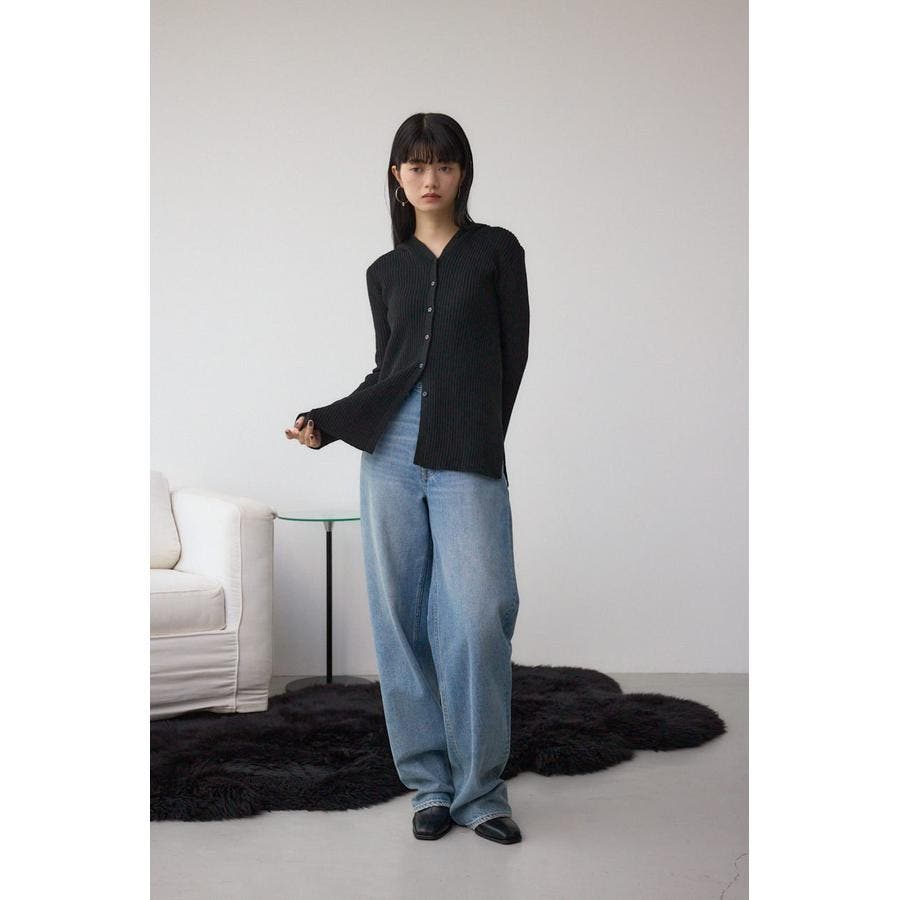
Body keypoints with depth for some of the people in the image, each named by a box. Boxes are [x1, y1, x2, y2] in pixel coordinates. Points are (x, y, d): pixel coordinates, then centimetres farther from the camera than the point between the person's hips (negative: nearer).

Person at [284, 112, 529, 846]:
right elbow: (386, 369, 16)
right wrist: (326, 423, 3)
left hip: (469, 461, -3)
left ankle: (481, 788, 1)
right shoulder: (386, 271, 15)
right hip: (390, 452, 3)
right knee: (402, 617, 2)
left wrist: (476, 439, 2)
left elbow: (513, 354, 5)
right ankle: (429, 783, 12)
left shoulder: (496, 250, 7)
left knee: (477, 619, -12)